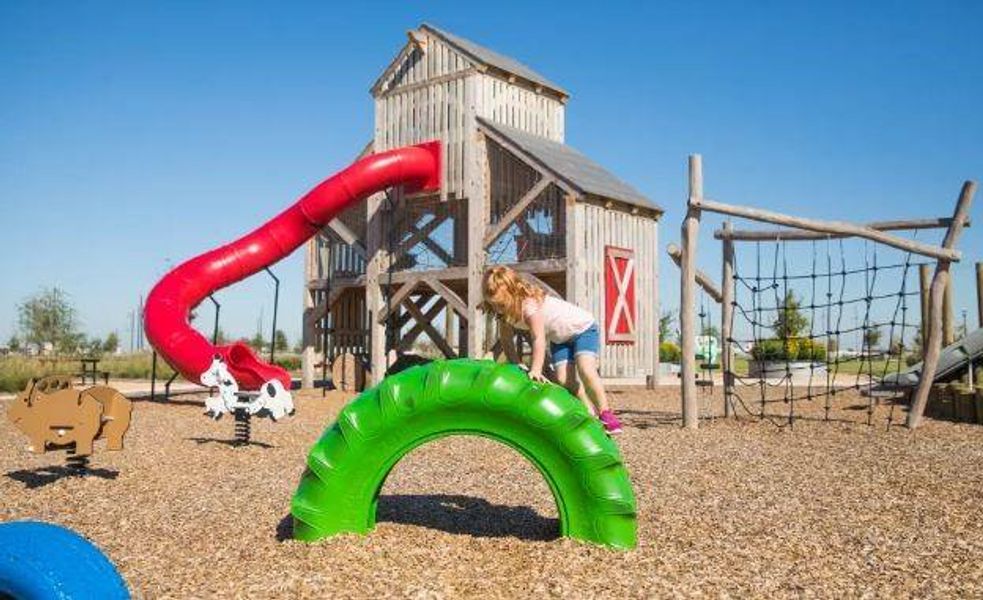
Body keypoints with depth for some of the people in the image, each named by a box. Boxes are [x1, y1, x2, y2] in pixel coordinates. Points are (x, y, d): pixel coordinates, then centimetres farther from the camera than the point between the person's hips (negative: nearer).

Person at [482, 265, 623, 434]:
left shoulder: (531, 303, -35)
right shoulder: (507, 312, -12)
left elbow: (539, 339, -40)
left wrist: (535, 370, -44)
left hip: (583, 328, -7)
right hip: (559, 338, 7)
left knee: (586, 370, -28)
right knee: (564, 380, -10)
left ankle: (605, 413, -16)